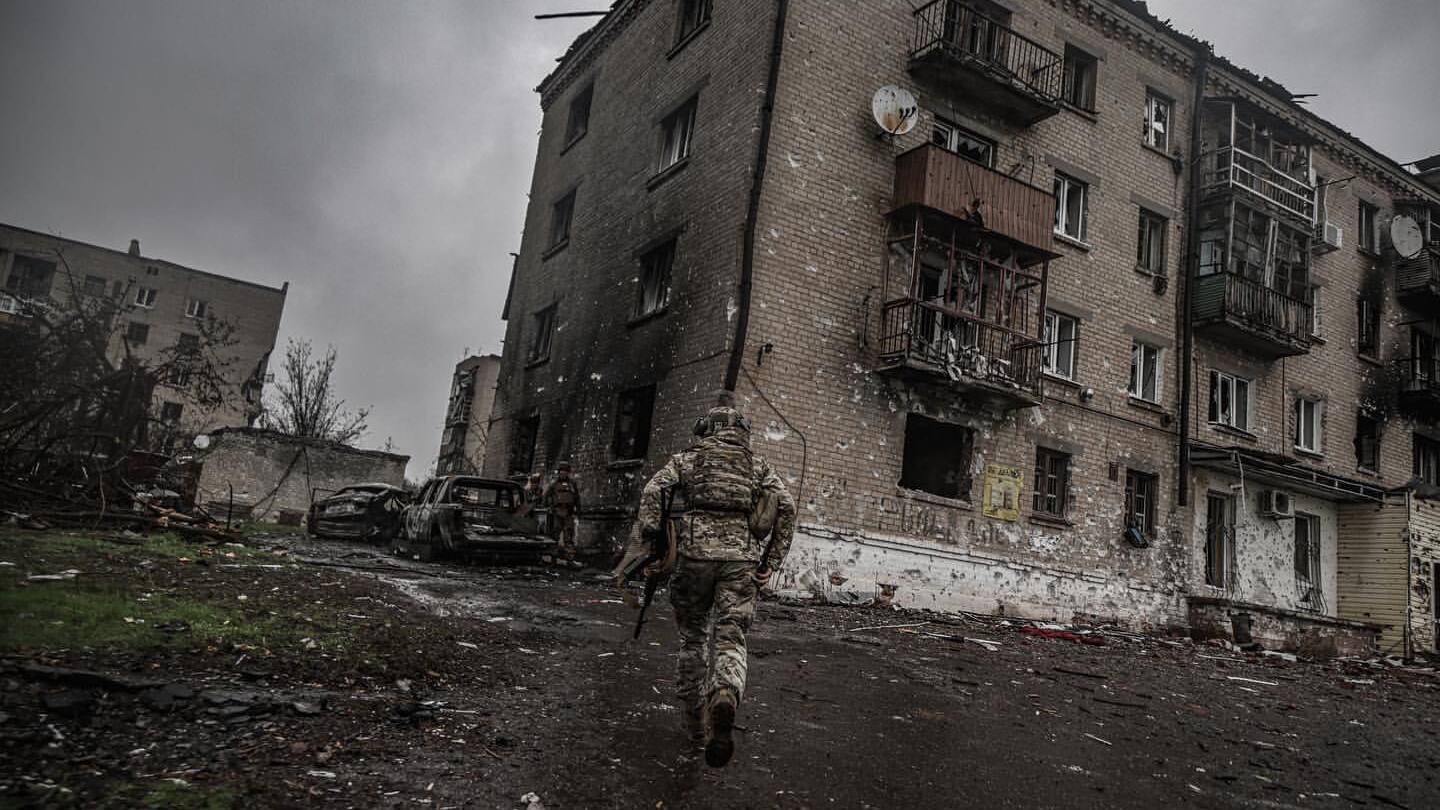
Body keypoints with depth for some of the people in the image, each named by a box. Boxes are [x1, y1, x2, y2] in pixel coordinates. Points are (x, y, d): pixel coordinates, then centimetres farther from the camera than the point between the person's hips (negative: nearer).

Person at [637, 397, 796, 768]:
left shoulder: (687, 459, 14)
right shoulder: (757, 465, 17)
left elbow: (652, 492, -1)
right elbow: (786, 506, 4)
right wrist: (772, 562, 5)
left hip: (695, 553, 0)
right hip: (742, 557, 0)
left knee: (693, 639, 16)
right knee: (729, 640, -1)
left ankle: (697, 726, 22)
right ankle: (724, 696, -34)